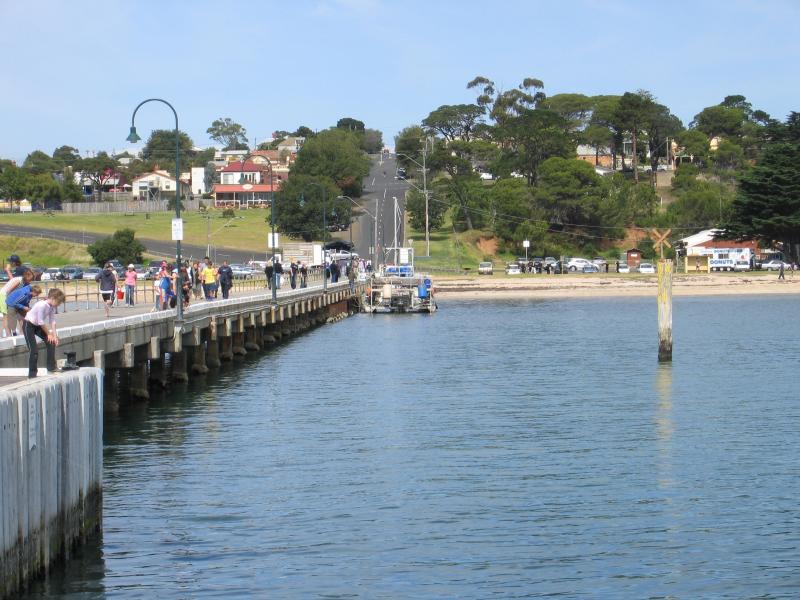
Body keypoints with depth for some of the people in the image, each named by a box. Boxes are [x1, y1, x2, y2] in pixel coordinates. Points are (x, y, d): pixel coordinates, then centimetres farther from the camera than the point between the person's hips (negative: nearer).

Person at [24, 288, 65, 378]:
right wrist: (49, 333, -14)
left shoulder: (52, 307, -5)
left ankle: (51, 367, 15)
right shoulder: (42, 305, -31)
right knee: (34, 351, -13)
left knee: (51, 342, 5)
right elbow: (41, 322, -26)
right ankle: (32, 374, -7)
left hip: (38, 326, 9)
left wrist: (54, 335, -10)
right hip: (28, 325, -9)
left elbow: (52, 321, -3)